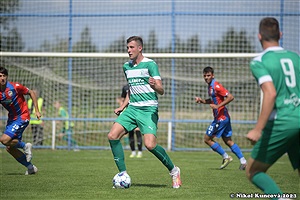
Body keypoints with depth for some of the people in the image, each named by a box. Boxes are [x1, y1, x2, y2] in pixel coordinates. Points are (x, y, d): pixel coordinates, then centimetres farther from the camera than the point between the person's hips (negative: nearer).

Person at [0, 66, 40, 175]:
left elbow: (31, 93, -3)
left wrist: (37, 111, -3)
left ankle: (25, 146, 3)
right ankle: (30, 167, 16)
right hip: (12, 118, 6)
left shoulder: (15, 87, -16)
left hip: (22, 117, -6)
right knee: (10, 148, 3)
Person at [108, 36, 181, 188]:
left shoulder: (150, 64, -6)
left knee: (149, 144, -21)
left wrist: (154, 85, -34)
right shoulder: (126, 67, 15)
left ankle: (173, 171, 2)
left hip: (148, 109, -7)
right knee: (112, 136, -11)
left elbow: (161, 91, -12)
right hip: (132, 108, 7)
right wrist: (122, 107, 18)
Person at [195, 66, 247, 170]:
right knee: (228, 141, 11)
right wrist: (202, 100, 12)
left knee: (207, 139, -1)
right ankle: (243, 161, 8)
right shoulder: (210, 86, 13)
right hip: (224, 118, 10)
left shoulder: (216, 86, -16)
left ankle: (226, 157, 3)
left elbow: (230, 97, -22)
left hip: (221, 118, -10)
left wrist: (218, 106, -26)